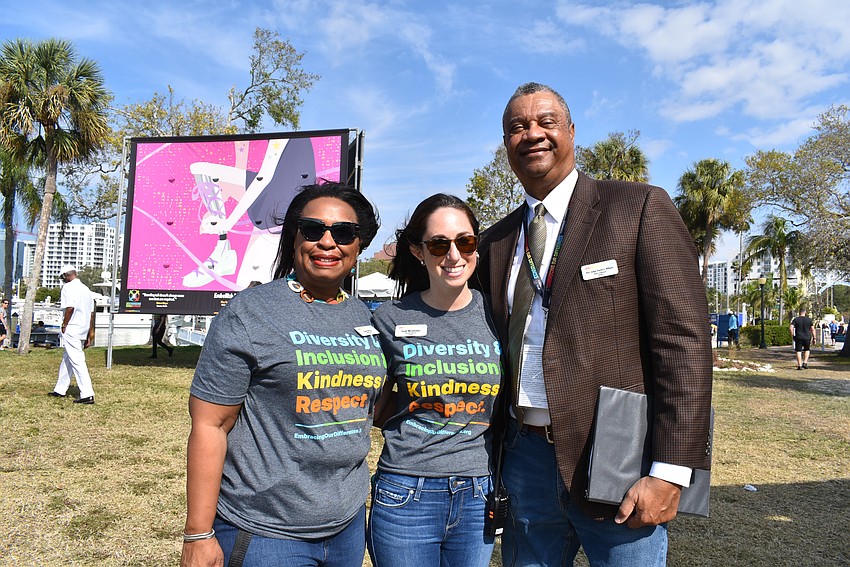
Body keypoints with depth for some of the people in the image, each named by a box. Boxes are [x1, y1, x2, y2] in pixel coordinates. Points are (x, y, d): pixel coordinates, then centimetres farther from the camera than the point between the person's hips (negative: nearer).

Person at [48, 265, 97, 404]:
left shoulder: (68, 287, -9)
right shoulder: (86, 289, 15)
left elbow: (69, 307, -22)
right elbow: (91, 313, 14)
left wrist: (64, 325, -9)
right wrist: (90, 334, 18)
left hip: (71, 330, -9)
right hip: (83, 330, 9)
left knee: (77, 361, -10)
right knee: (66, 360, 21)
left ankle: (87, 395, -14)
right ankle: (60, 390, 31)